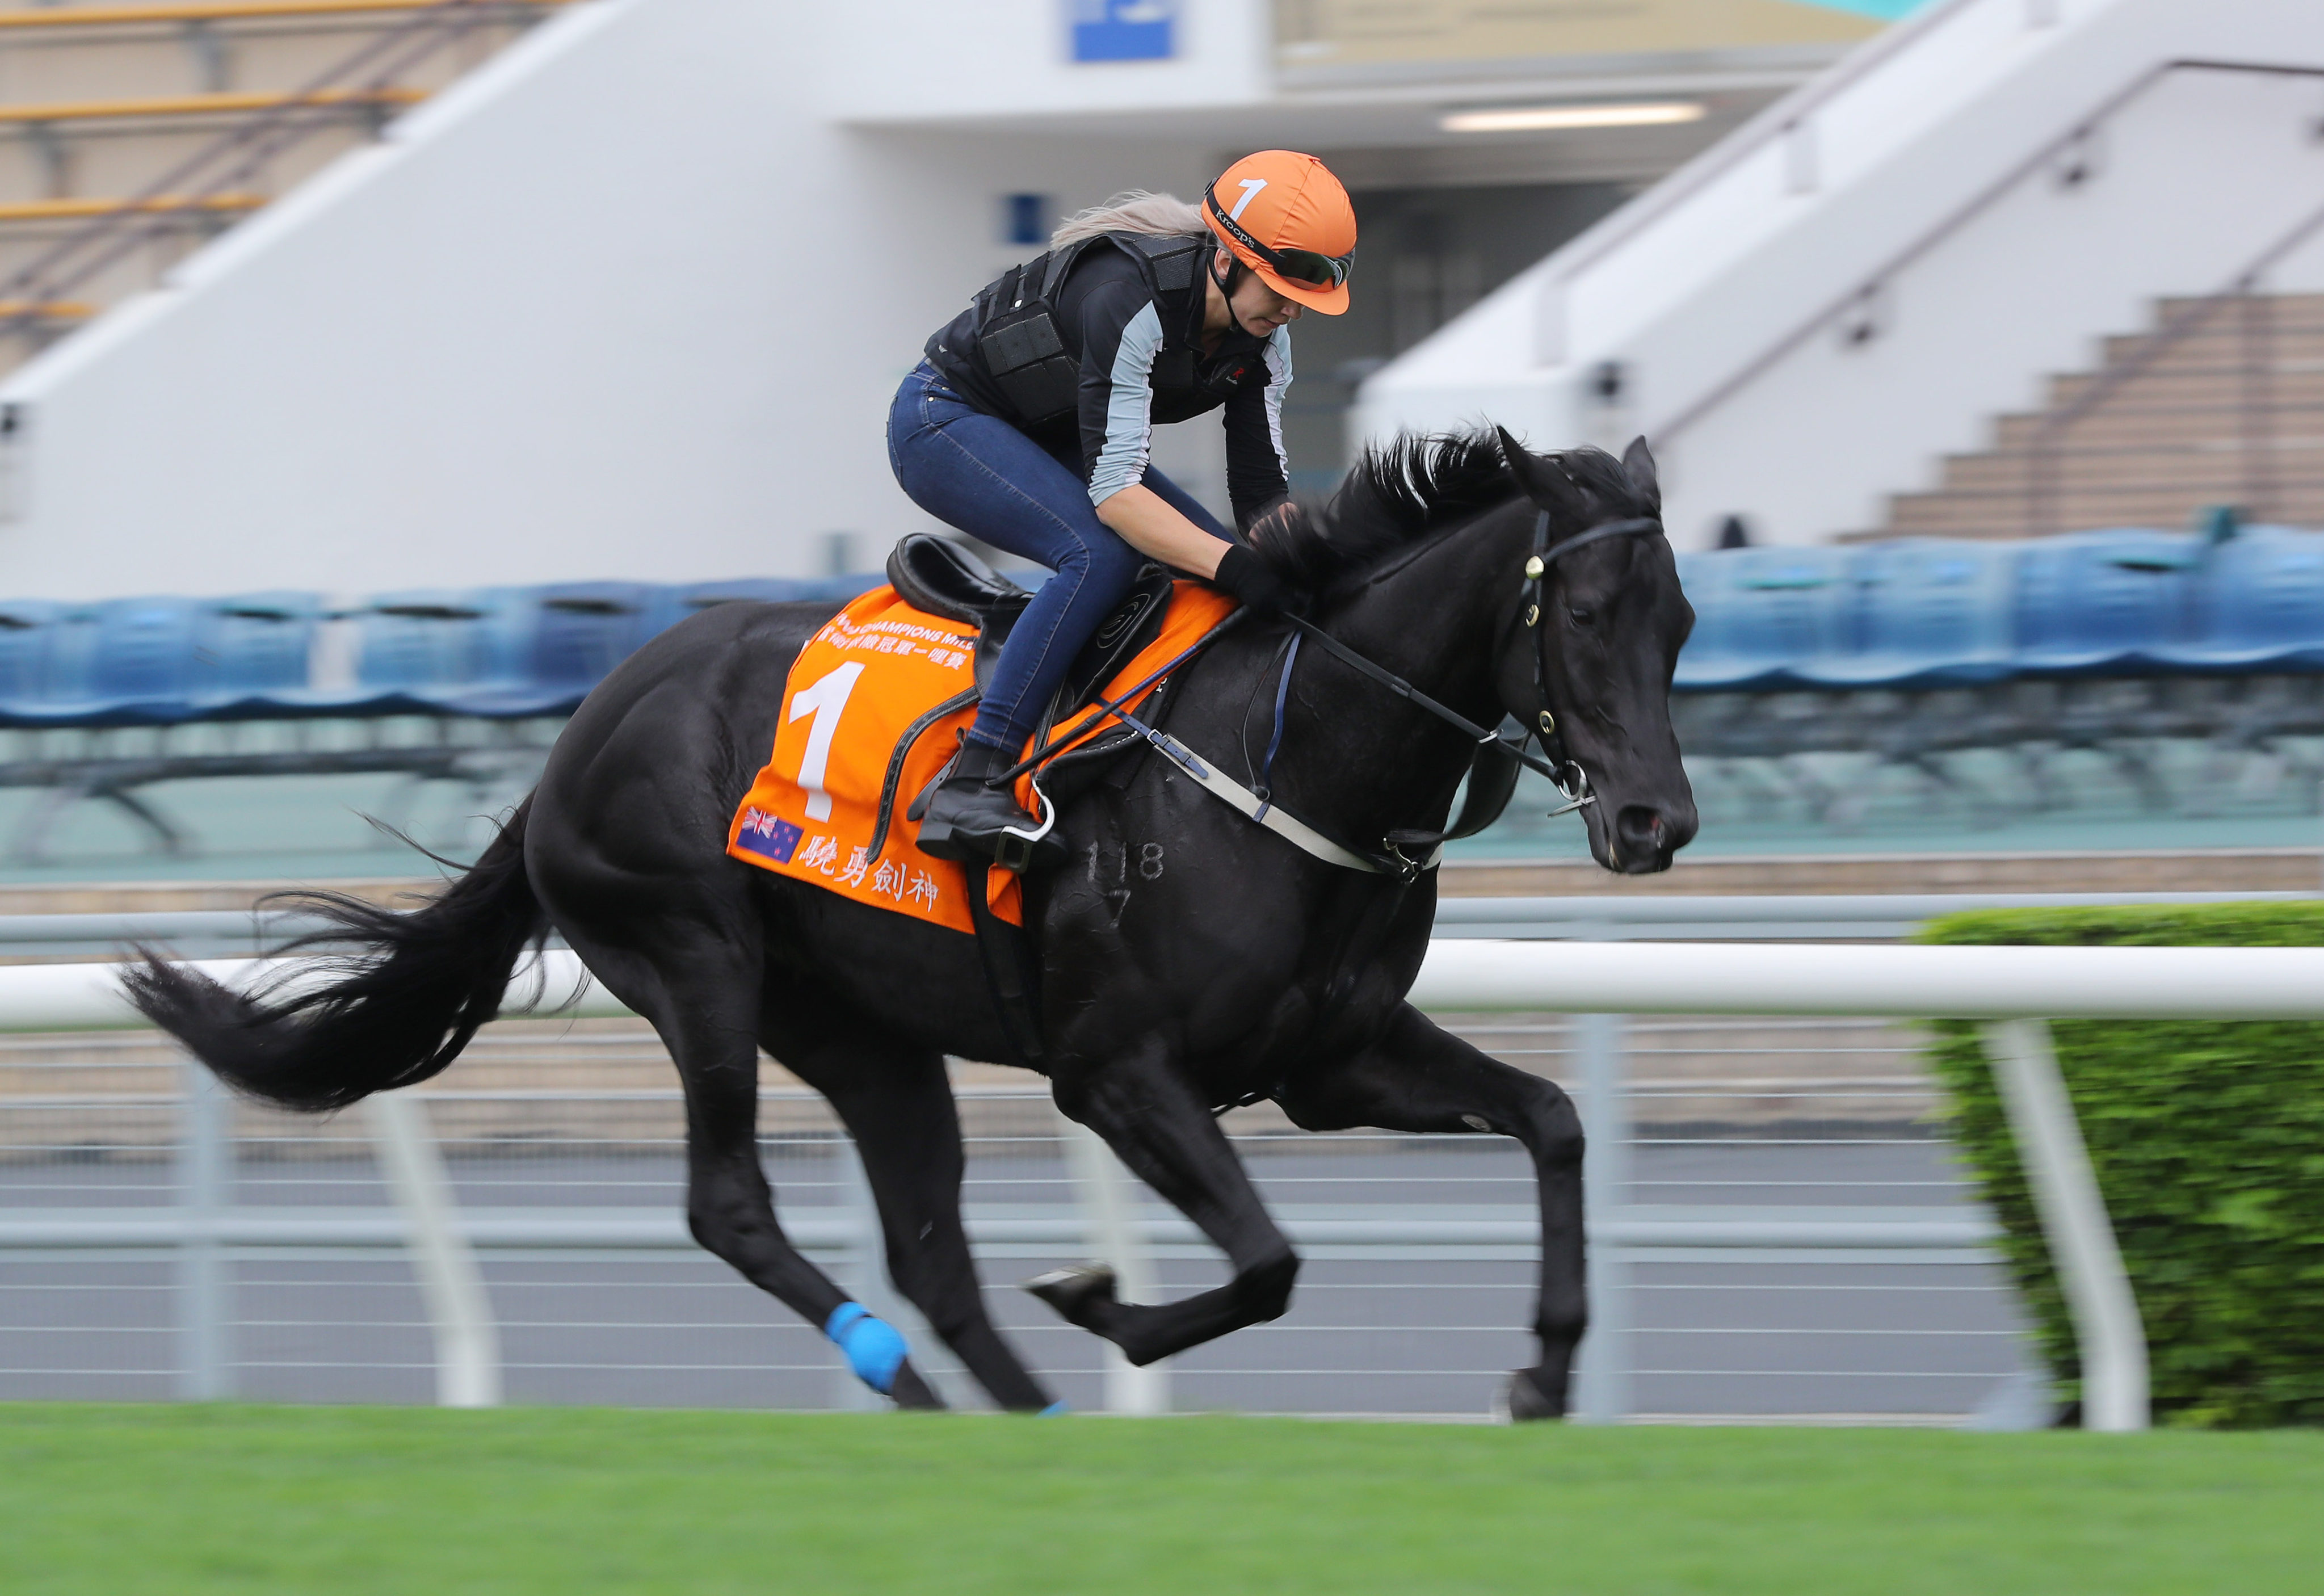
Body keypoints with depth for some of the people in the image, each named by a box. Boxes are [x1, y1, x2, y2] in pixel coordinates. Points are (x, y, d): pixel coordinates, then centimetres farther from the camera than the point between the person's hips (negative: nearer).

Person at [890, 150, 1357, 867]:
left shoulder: (1262, 339, -9)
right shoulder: (1128, 301, -35)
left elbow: (1263, 492, -7)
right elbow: (1113, 490, -38)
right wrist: (1235, 567, -47)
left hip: (1053, 441, 9)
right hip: (945, 423, -9)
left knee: (1220, 563, -3)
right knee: (1103, 554, -31)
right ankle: (968, 788, -36)